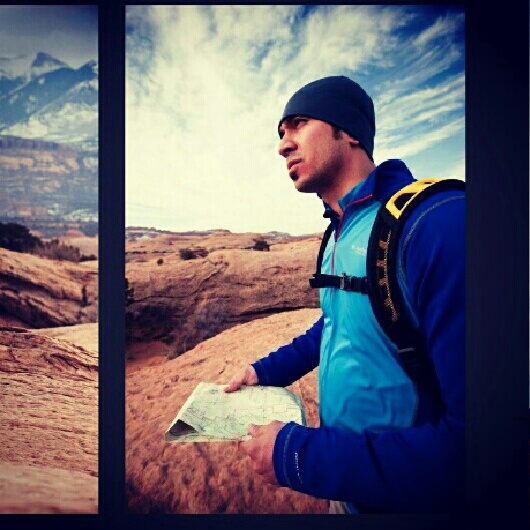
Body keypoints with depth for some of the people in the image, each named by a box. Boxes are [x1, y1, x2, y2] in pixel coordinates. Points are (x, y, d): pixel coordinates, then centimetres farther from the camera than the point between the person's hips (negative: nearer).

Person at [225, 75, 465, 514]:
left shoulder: (440, 223, -28)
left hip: (410, 497, -7)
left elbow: (463, 445, -33)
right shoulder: (339, 237, 2)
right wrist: (267, 370, 9)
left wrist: (301, 455, -27)